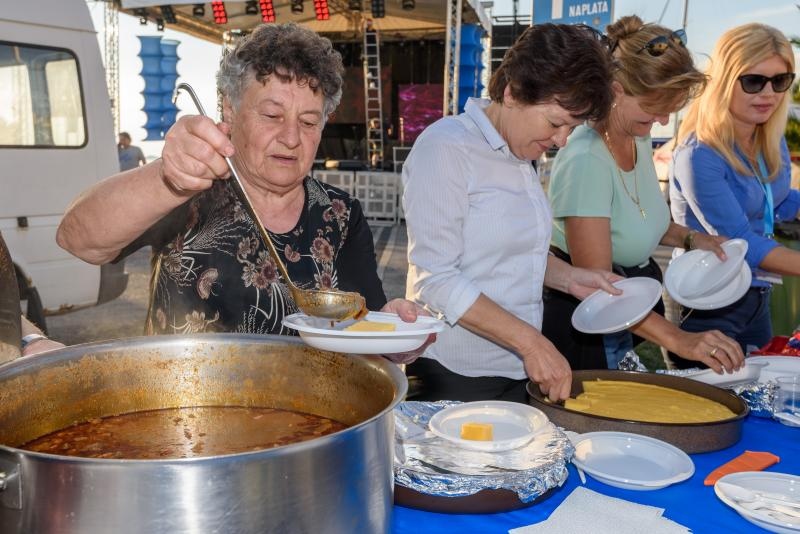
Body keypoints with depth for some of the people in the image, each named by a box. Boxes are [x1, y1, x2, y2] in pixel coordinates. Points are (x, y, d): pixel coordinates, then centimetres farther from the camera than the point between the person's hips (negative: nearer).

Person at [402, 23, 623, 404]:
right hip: (457, 377, -7)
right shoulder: (445, 148, -15)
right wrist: (531, 342, -23)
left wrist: (569, 278, 2)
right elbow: (436, 280, -21)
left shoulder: (520, 155, 9)